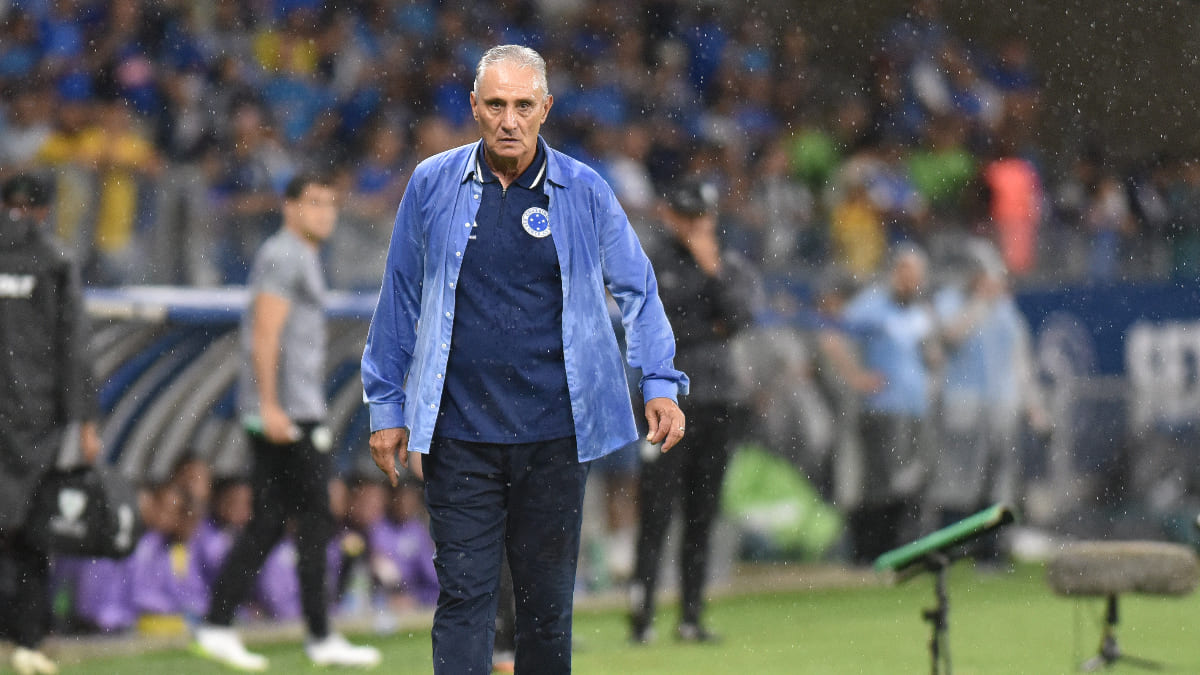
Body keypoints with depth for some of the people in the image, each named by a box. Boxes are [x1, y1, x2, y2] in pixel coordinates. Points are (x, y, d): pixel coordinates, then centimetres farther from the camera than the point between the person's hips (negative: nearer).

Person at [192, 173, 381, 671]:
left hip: (293, 410, 10)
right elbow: (265, 334, -17)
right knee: (316, 517, -6)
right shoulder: (283, 256, -9)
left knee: (270, 522, 7)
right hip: (288, 409, -10)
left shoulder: (302, 258, 22)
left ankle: (217, 626, 4)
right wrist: (270, 405, -22)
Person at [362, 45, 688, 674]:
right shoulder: (433, 185, 3)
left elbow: (637, 289, 10)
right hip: (460, 433, -1)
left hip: (553, 432, 1)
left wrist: (661, 384, 0)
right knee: (463, 596, -5)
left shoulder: (584, 192, 2)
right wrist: (387, 407, 9)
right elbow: (400, 300, 10)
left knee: (548, 597, 8)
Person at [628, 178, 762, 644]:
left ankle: (691, 617, 9)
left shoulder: (732, 266, 11)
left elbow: (740, 316, -5)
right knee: (657, 509, -11)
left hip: (719, 399, 4)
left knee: (703, 512, 6)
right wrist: (708, 331, -3)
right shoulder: (653, 266, 2)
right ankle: (641, 612, -11)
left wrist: (713, 270, -8)